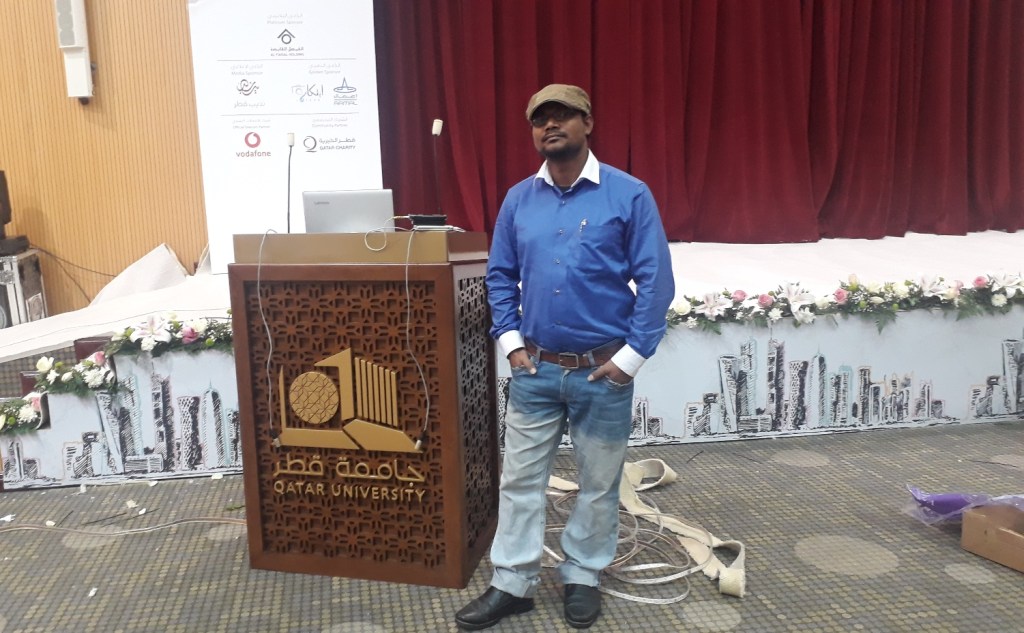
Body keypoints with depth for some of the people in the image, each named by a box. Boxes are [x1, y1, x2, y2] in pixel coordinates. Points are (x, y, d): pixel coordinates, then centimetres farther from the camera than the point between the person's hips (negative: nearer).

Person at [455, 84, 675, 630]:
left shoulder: (630, 195, -7)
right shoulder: (518, 200, 4)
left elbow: (656, 282, -8)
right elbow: (500, 276, 11)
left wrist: (632, 356, -11)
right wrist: (510, 340, 1)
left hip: (603, 372, -2)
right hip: (534, 369, 3)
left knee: (598, 484, 12)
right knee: (520, 479, 10)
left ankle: (583, 577, 33)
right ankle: (511, 584, 25)